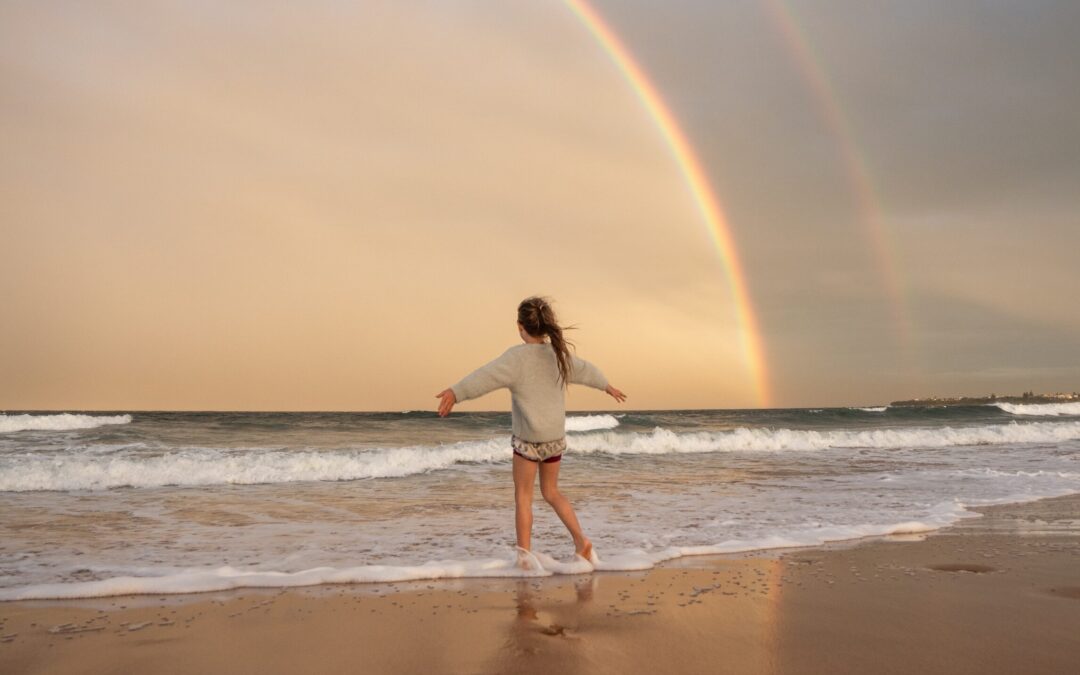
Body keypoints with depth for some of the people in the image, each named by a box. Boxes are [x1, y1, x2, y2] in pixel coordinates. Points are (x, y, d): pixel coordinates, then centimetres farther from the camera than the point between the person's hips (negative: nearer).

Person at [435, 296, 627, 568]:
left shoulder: (519, 356, -14)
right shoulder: (559, 354, 5)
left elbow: (488, 375, -31)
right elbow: (586, 371, 23)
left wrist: (455, 392, -44)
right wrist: (607, 387, 42)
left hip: (527, 438, -6)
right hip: (556, 438, 6)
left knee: (523, 495, 6)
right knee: (551, 492, 20)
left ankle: (524, 555, 7)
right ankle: (581, 540, 11)